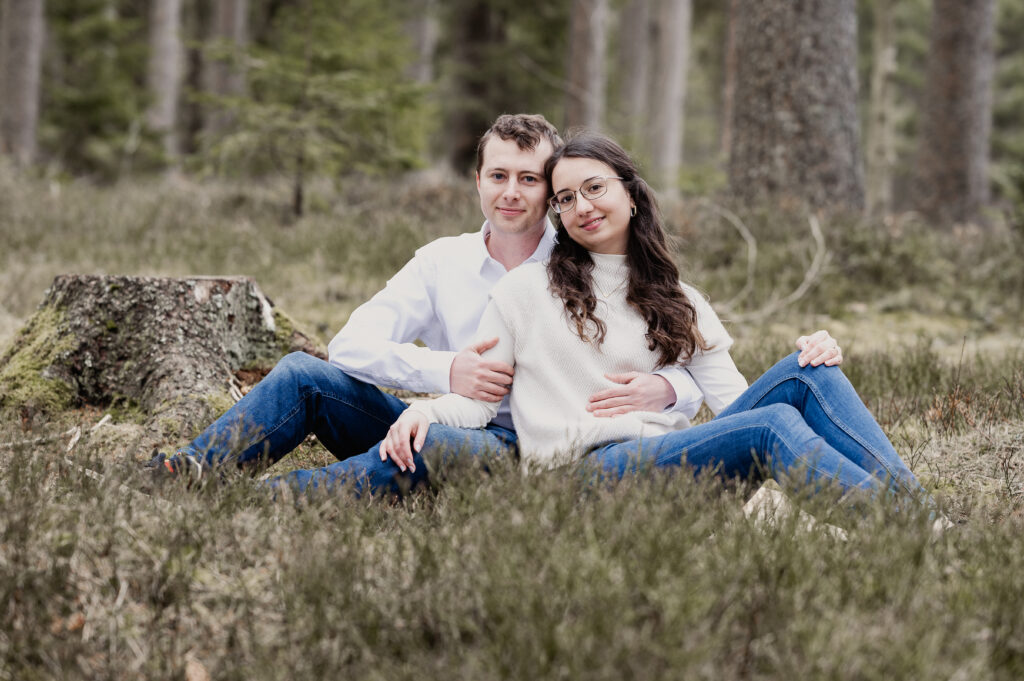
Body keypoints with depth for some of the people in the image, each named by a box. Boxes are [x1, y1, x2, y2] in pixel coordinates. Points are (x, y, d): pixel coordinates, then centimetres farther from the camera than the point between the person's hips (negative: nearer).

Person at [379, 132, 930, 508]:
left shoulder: (679, 303, 23)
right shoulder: (525, 289, 13)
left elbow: (734, 399, 10)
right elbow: (476, 399, 10)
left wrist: (811, 356, -7)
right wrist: (423, 411, -12)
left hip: (673, 456, 5)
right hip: (587, 468, -5)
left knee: (800, 377, -20)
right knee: (775, 425, -29)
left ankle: (913, 505, -31)